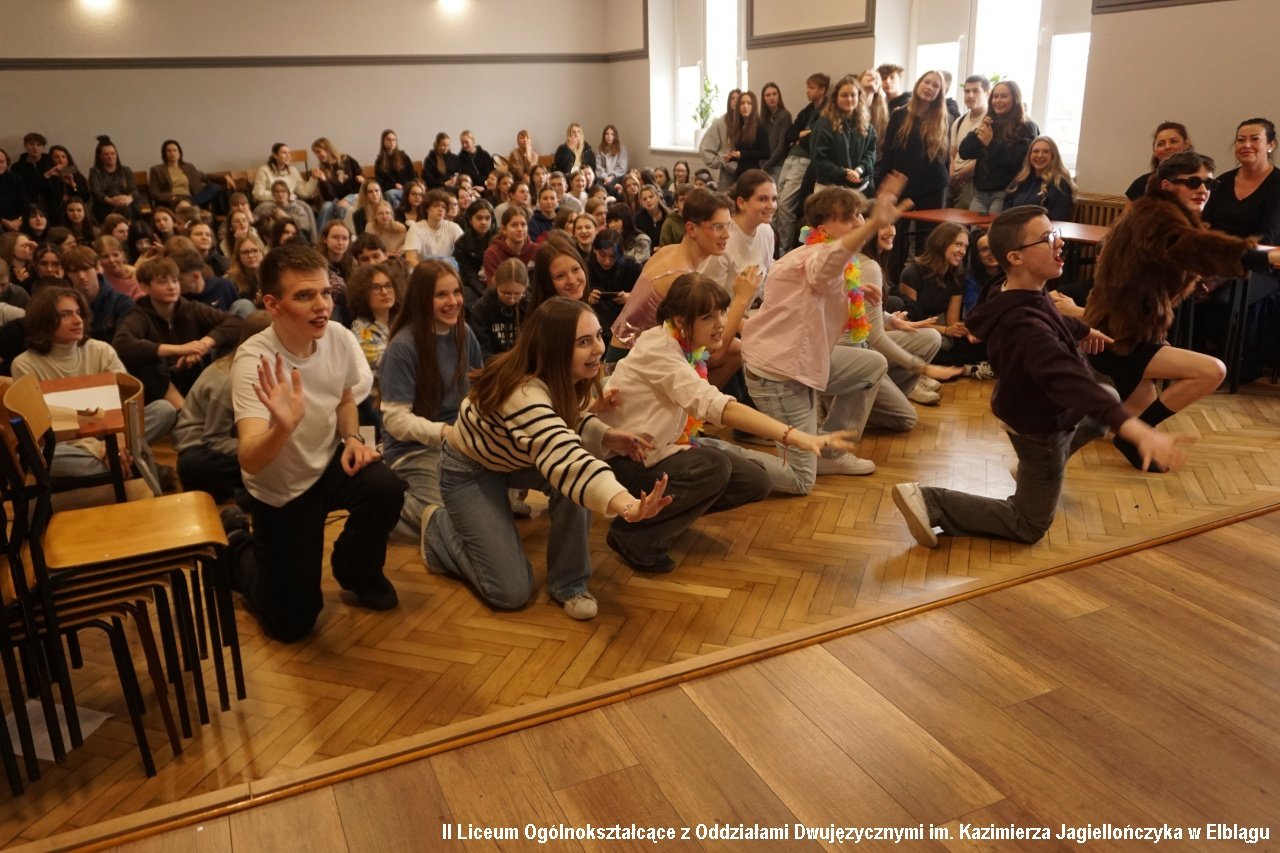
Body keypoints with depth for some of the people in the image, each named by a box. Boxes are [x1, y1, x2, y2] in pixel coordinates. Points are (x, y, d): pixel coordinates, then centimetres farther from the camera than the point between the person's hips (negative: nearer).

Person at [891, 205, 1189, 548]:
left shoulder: (1025, 298, -7)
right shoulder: (1025, 326, -39)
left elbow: (1055, 322, 18)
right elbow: (1069, 381, -52)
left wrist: (1083, 330, 38)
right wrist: (1135, 429, -62)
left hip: (1041, 409, 10)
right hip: (1041, 427, -9)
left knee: (1110, 401, 33)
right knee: (1028, 527, 3)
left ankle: (1031, 471, 35)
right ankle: (928, 501, -5)